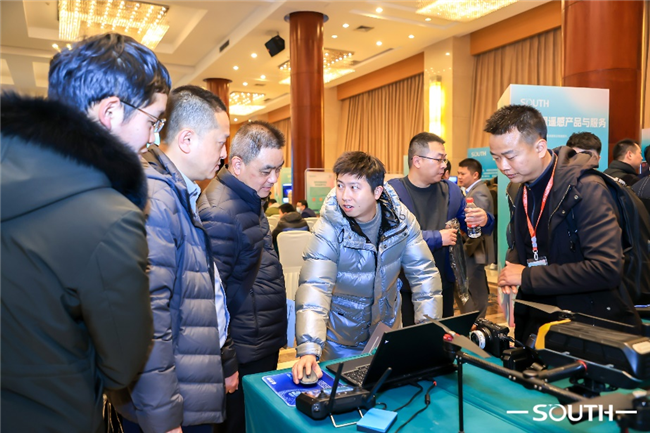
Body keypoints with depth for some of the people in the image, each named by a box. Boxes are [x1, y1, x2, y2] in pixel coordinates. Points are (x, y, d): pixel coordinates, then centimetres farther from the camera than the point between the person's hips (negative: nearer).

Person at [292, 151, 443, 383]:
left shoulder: (401, 219, -14)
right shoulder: (329, 229, -24)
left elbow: (424, 274, -11)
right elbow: (315, 286, -33)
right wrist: (308, 351, -43)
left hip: (389, 331, 3)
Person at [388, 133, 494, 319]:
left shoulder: (450, 190, 5)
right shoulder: (393, 190, -12)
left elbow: (473, 226, 11)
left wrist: (484, 220, -13)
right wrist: (437, 237, -18)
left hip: (444, 286, 5)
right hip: (406, 288, -5)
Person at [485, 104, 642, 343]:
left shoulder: (586, 188, -20)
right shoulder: (518, 191, 3)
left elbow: (607, 269, -28)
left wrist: (527, 277, -23)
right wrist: (511, 271, -8)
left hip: (592, 328, -6)